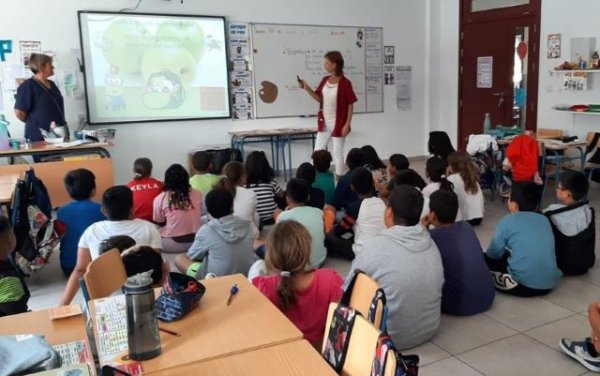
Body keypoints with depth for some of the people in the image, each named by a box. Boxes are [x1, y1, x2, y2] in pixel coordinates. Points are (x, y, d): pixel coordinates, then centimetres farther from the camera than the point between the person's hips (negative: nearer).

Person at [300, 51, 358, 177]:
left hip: (338, 124, -6)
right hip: (324, 123, 6)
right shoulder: (325, 80, 4)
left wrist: (347, 124, -16)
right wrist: (307, 88, -5)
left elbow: (350, 105, -12)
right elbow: (319, 98, 9)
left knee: (338, 153, 4)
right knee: (317, 152, 8)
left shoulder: (345, 83, -15)